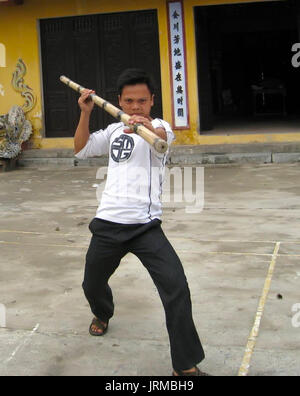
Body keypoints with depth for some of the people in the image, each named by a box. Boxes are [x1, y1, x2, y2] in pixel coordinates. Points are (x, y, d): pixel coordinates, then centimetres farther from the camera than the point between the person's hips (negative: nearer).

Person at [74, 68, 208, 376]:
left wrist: (148, 128, -49)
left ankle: (186, 365, -6)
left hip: (145, 226, -4)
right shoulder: (114, 130, 15)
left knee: (176, 287, -18)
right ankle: (102, 314, 55)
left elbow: (163, 137, -25)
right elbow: (81, 150, 15)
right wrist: (85, 113, 1)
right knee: (92, 285, 18)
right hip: (108, 224, 5)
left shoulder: (158, 125, -1)